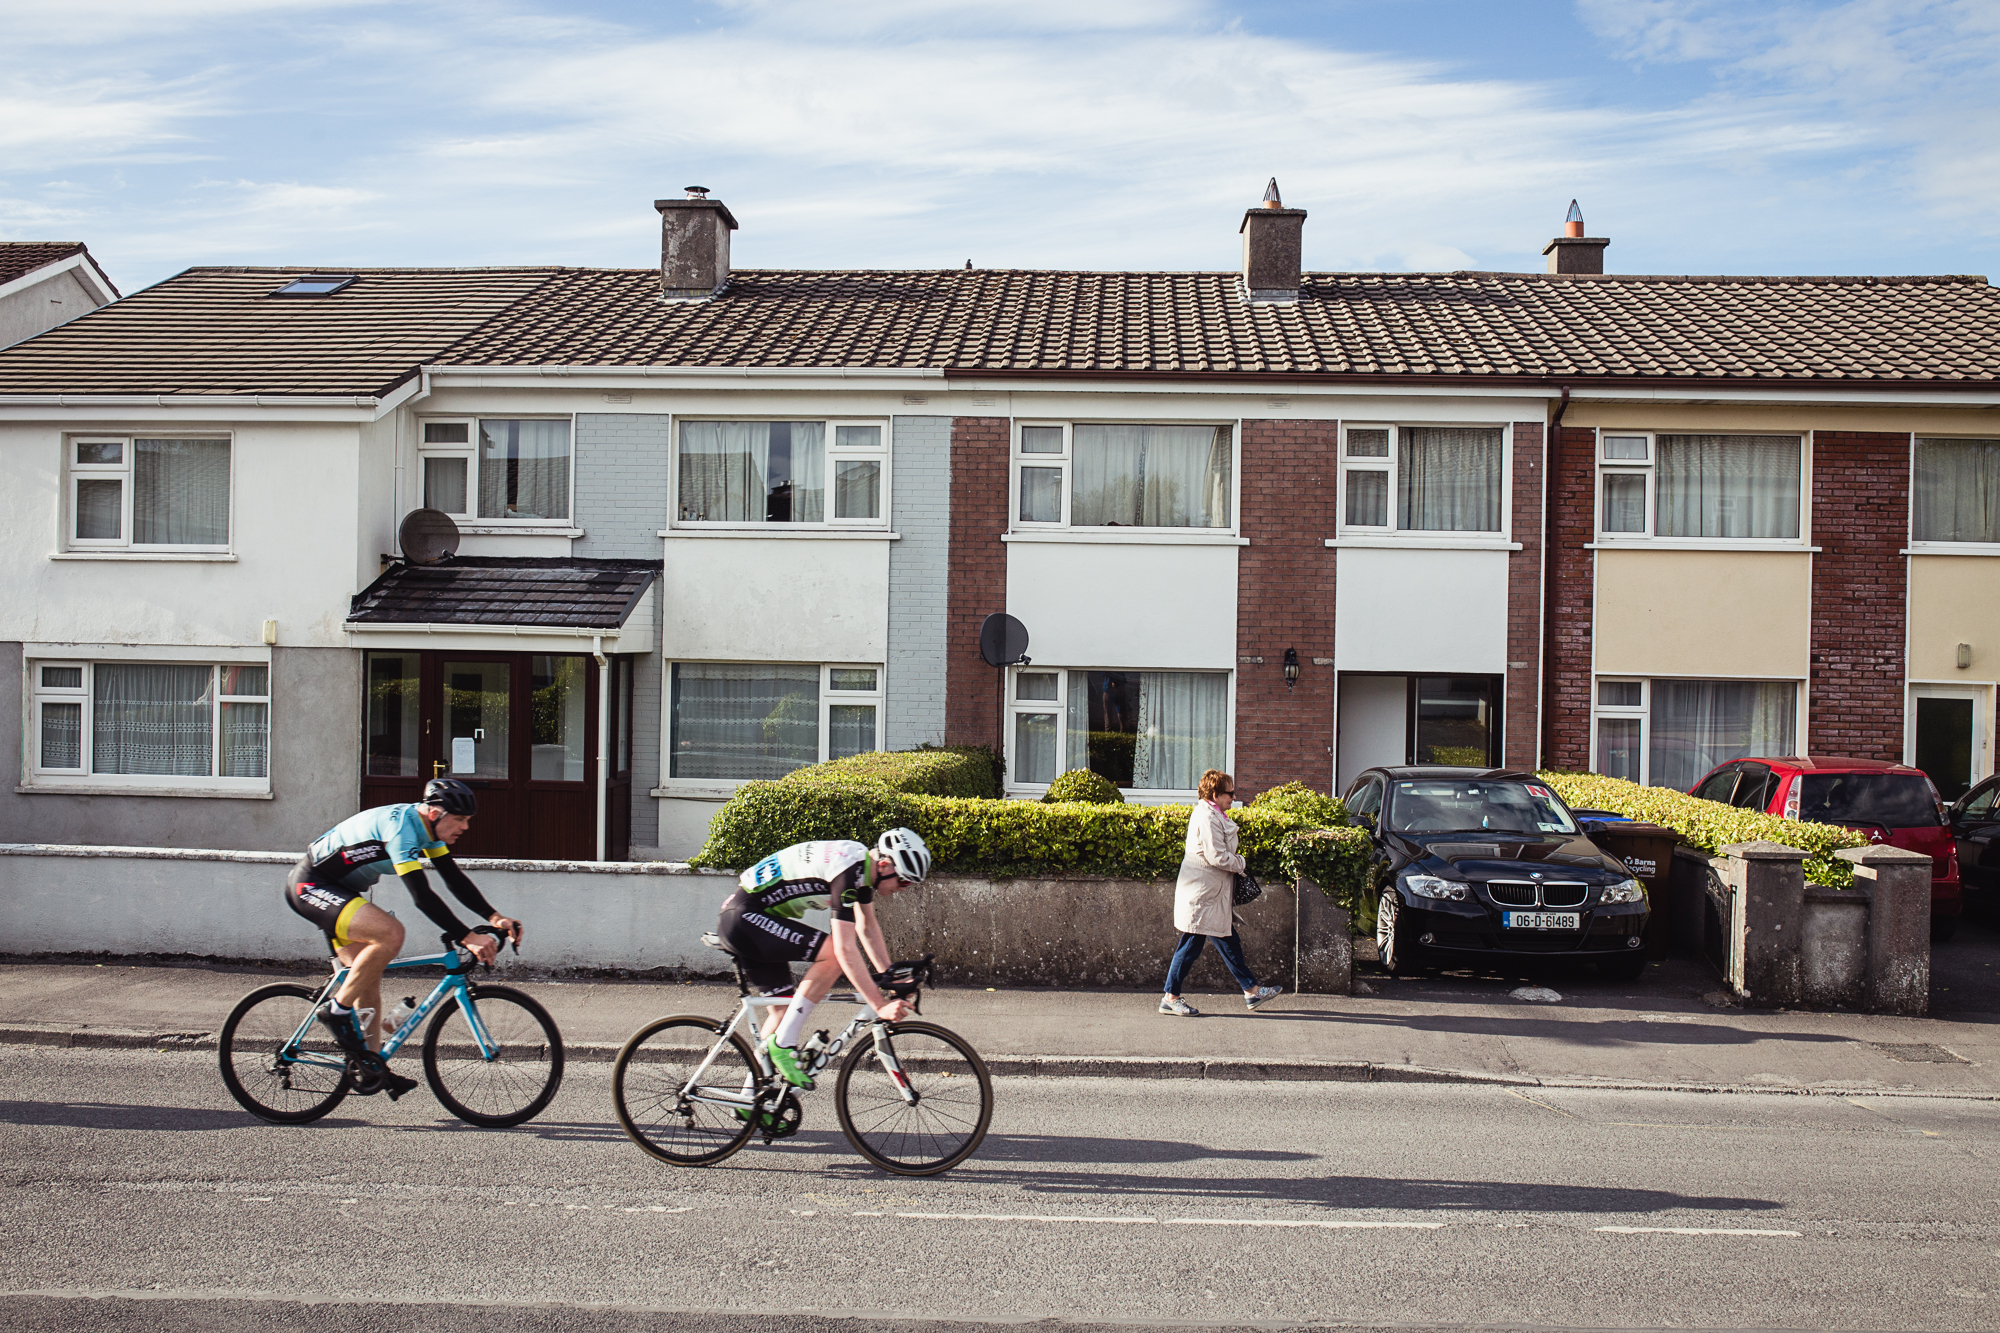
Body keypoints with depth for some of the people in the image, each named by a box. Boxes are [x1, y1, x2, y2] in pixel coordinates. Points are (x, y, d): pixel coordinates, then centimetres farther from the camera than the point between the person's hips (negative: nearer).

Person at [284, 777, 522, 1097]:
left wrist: (494, 917, -11)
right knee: (390, 933, -28)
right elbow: (423, 896, -34)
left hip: (335, 889, 10)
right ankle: (338, 1010, -13)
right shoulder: (401, 827, -28)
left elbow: (455, 879, 1)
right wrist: (468, 938, -36)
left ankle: (372, 1070, 10)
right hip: (309, 885, -10)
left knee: (369, 976, 6)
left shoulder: (427, 828, 1)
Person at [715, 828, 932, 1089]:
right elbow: (845, 948, -28)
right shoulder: (848, 870, -24)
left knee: (784, 1006, 13)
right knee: (832, 954, -21)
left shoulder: (863, 865, 5)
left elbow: (868, 929, 18)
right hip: (741, 917, -10)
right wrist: (879, 1004, -27)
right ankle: (783, 1045, -13)